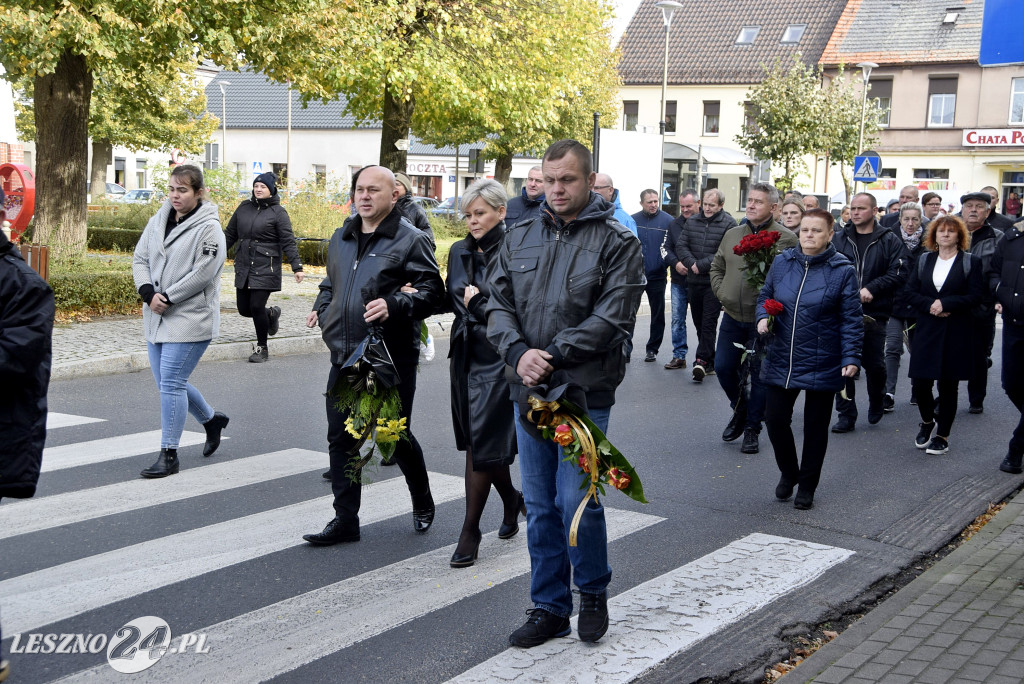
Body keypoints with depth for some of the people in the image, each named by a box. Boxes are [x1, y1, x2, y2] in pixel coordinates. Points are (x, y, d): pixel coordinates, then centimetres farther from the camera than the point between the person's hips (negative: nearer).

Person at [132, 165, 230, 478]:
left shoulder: (209, 229, -11)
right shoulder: (158, 221, 10)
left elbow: (203, 273, -17)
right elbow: (140, 259, 10)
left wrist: (167, 298, -15)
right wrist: (148, 293, -8)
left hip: (191, 320, -7)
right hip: (157, 318, 8)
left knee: (171, 382, -10)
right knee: (168, 383, 13)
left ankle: (169, 455, 1)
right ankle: (211, 420, 38)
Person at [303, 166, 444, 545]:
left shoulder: (410, 239, -6)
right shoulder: (341, 238, 15)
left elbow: (433, 290, -11)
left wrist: (394, 305, -26)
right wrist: (322, 307, 12)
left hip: (391, 357, -6)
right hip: (344, 357, 6)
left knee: (397, 437, 5)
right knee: (341, 439, 5)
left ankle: (422, 504, 30)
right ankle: (345, 521, 13)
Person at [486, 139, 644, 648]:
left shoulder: (617, 242, -4)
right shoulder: (520, 237, 10)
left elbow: (611, 319, -13)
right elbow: (498, 304, 5)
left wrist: (551, 356, -19)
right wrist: (520, 353, -13)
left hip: (584, 391, -5)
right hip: (528, 391, 5)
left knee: (577, 501, -5)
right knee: (540, 506, 11)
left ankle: (593, 593, 20)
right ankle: (550, 606, 23)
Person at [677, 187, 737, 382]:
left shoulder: (729, 224, -6)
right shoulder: (692, 221, 10)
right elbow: (681, 245, 7)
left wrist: (702, 265, -16)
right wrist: (691, 263, -10)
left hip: (715, 282, -6)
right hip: (693, 281, 6)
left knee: (709, 322, -10)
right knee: (698, 322, 11)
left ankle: (702, 360, -12)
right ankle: (710, 362, 20)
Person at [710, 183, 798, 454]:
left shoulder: (786, 238, -8)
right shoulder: (732, 234, 9)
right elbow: (716, 267, 20)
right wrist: (721, 292, 5)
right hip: (732, 317, 5)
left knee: (759, 375, 4)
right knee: (723, 368, 9)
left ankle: (751, 429, 17)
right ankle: (740, 409, 34)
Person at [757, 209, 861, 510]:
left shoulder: (842, 270, -7)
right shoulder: (782, 262, 3)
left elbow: (851, 319, -6)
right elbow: (765, 296, 15)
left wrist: (850, 357, -13)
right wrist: (763, 316, -6)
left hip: (822, 366, -3)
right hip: (781, 361, 3)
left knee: (815, 427, 9)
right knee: (775, 418, 4)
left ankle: (807, 486, 26)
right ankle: (788, 473, 31)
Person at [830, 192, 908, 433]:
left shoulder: (889, 241, 2)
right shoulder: (838, 239, 8)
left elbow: (899, 273, -8)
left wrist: (871, 289, -18)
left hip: (875, 313, -1)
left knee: (874, 364, 6)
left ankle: (876, 404, 33)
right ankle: (846, 415, 9)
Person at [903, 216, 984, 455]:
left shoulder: (971, 262, 1)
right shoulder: (924, 260, 11)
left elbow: (976, 296, -8)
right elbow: (910, 292, 5)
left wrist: (945, 304, -17)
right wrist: (931, 305, -13)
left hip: (956, 333, -2)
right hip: (926, 330, 3)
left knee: (948, 385, 2)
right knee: (920, 382, -3)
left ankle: (942, 435, 15)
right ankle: (927, 421, 26)